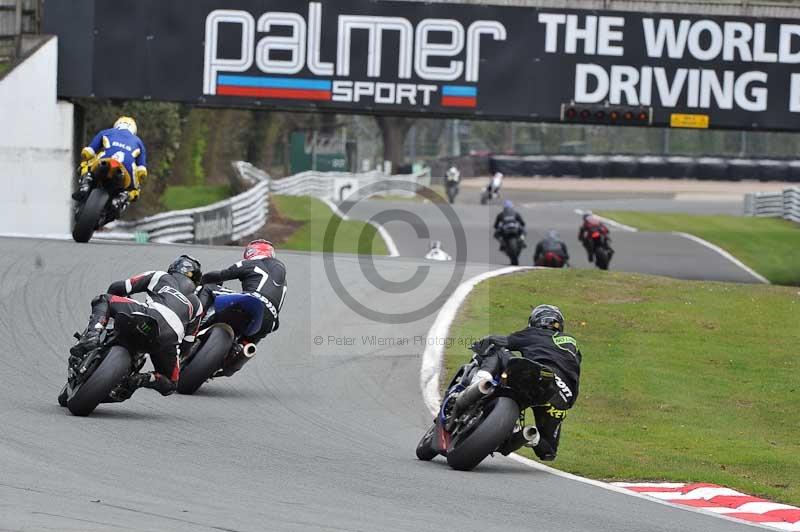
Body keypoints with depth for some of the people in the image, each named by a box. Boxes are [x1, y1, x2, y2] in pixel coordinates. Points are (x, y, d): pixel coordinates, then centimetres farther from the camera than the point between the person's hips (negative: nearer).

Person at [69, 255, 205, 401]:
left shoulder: (159, 276, 30)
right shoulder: (197, 304, 36)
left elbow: (116, 288, 25)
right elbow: (187, 343, 31)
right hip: (170, 338, 2)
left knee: (103, 300, 20)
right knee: (169, 384, 25)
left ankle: (92, 336, -10)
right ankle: (140, 380, -9)